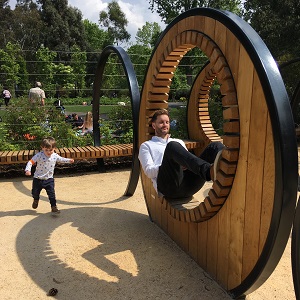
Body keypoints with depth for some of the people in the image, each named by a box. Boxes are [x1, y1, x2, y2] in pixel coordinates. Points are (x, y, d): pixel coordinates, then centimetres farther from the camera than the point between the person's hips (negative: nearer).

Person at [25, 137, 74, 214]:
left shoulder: (55, 156, -4)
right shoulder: (39, 155, -18)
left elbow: (61, 159, 17)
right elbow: (31, 162, -19)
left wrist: (69, 160, 9)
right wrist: (27, 170, -33)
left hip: (49, 179, 1)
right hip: (38, 179, -1)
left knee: (51, 194, -5)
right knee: (35, 192, 15)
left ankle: (54, 207, 8)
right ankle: (36, 200, 49)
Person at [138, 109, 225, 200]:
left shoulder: (179, 142, 37)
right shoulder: (146, 146, 24)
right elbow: (149, 171, 7)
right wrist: (174, 165, -9)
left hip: (189, 185, 4)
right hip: (168, 186, -4)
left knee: (215, 145, -18)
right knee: (173, 146, -33)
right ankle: (209, 171, -56)